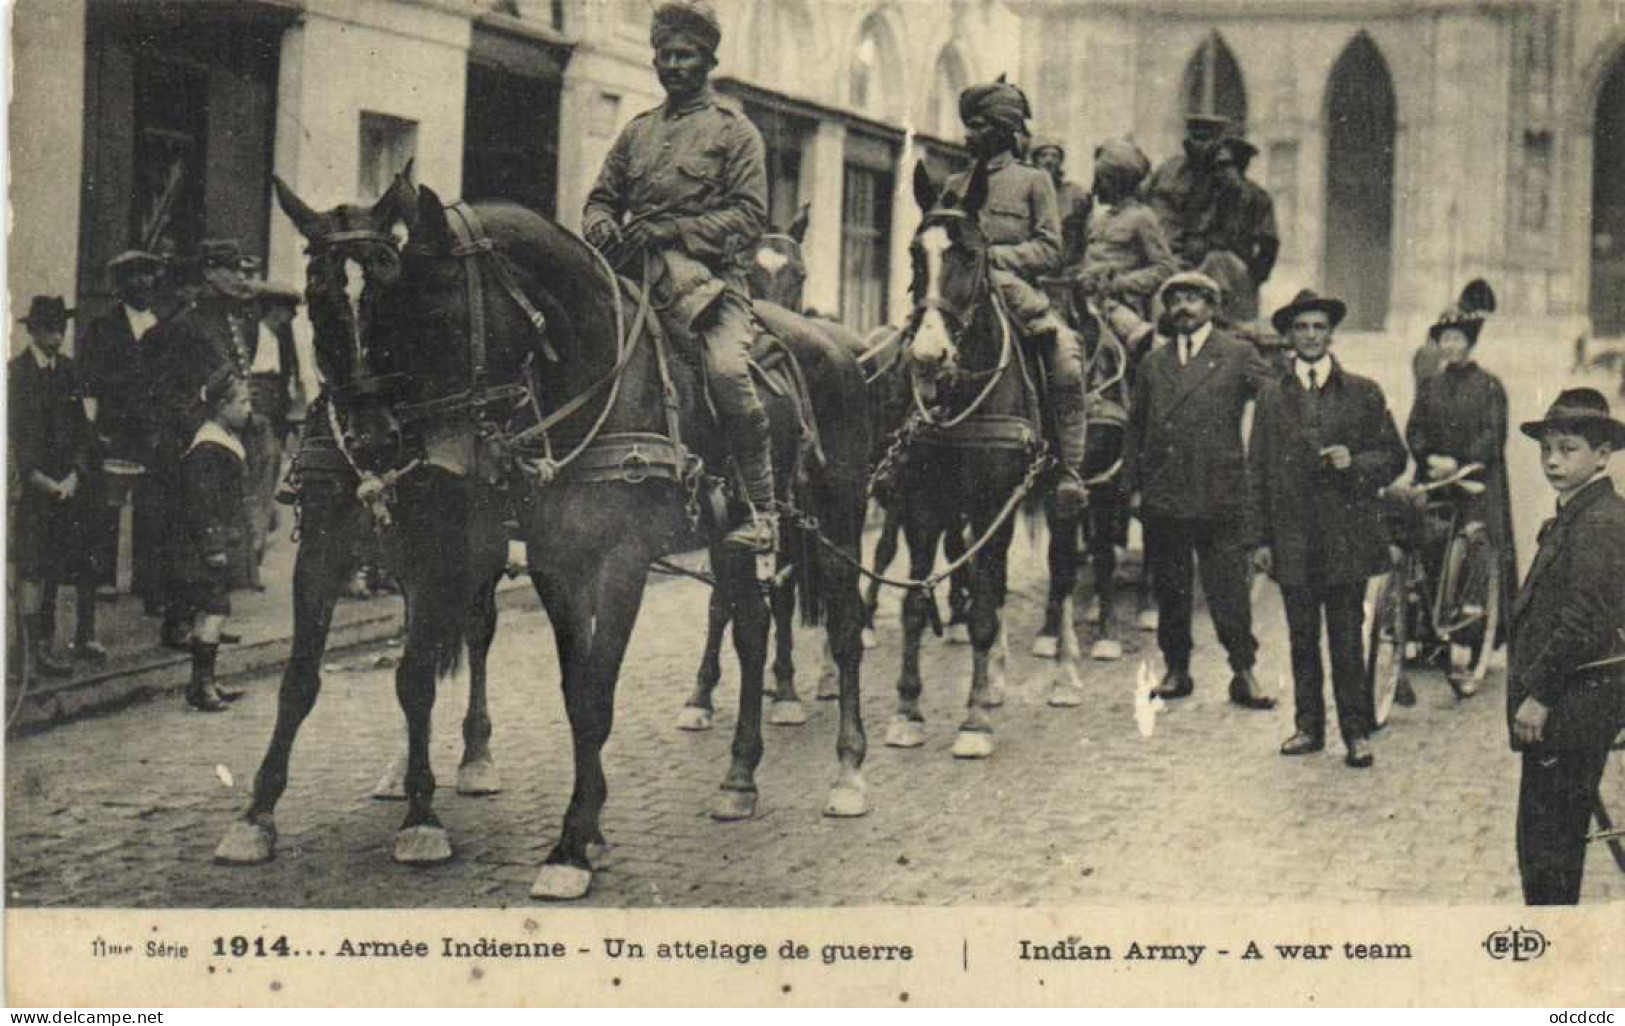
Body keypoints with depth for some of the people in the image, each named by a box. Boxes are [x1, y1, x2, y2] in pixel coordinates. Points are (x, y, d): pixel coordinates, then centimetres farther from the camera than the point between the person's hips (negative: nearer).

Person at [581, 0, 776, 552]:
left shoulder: (734, 130, 7)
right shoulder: (636, 131, 21)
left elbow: (749, 216, -3)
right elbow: (600, 199, 23)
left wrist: (668, 231, -15)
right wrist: (605, 232, -3)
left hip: (710, 274, -5)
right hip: (639, 276, 5)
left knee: (727, 368, -31)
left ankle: (761, 509, -23)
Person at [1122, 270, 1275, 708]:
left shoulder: (1239, 356, 5)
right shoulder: (1153, 363, 16)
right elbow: (1135, 427, 16)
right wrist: (1133, 485, 9)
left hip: (1220, 495, -3)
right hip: (1162, 496, 4)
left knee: (1228, 589, -3)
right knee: (1170, 590, 9)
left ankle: (1243, 672, 4)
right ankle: (1176, 669, 18)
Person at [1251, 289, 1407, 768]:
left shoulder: (1363, 393, 5)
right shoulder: (1271, 396, 9)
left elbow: (1394, 458, 9)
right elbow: (1258, 470, 8)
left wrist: (1355, 464, -12)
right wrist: (1261, 539, 3)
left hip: (1347, 536, -2)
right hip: (1293, 539, 2)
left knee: (1348, 638, -1)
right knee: (1302, 638, 8)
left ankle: (1356, 732, 5)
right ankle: (1308, 725, 18)